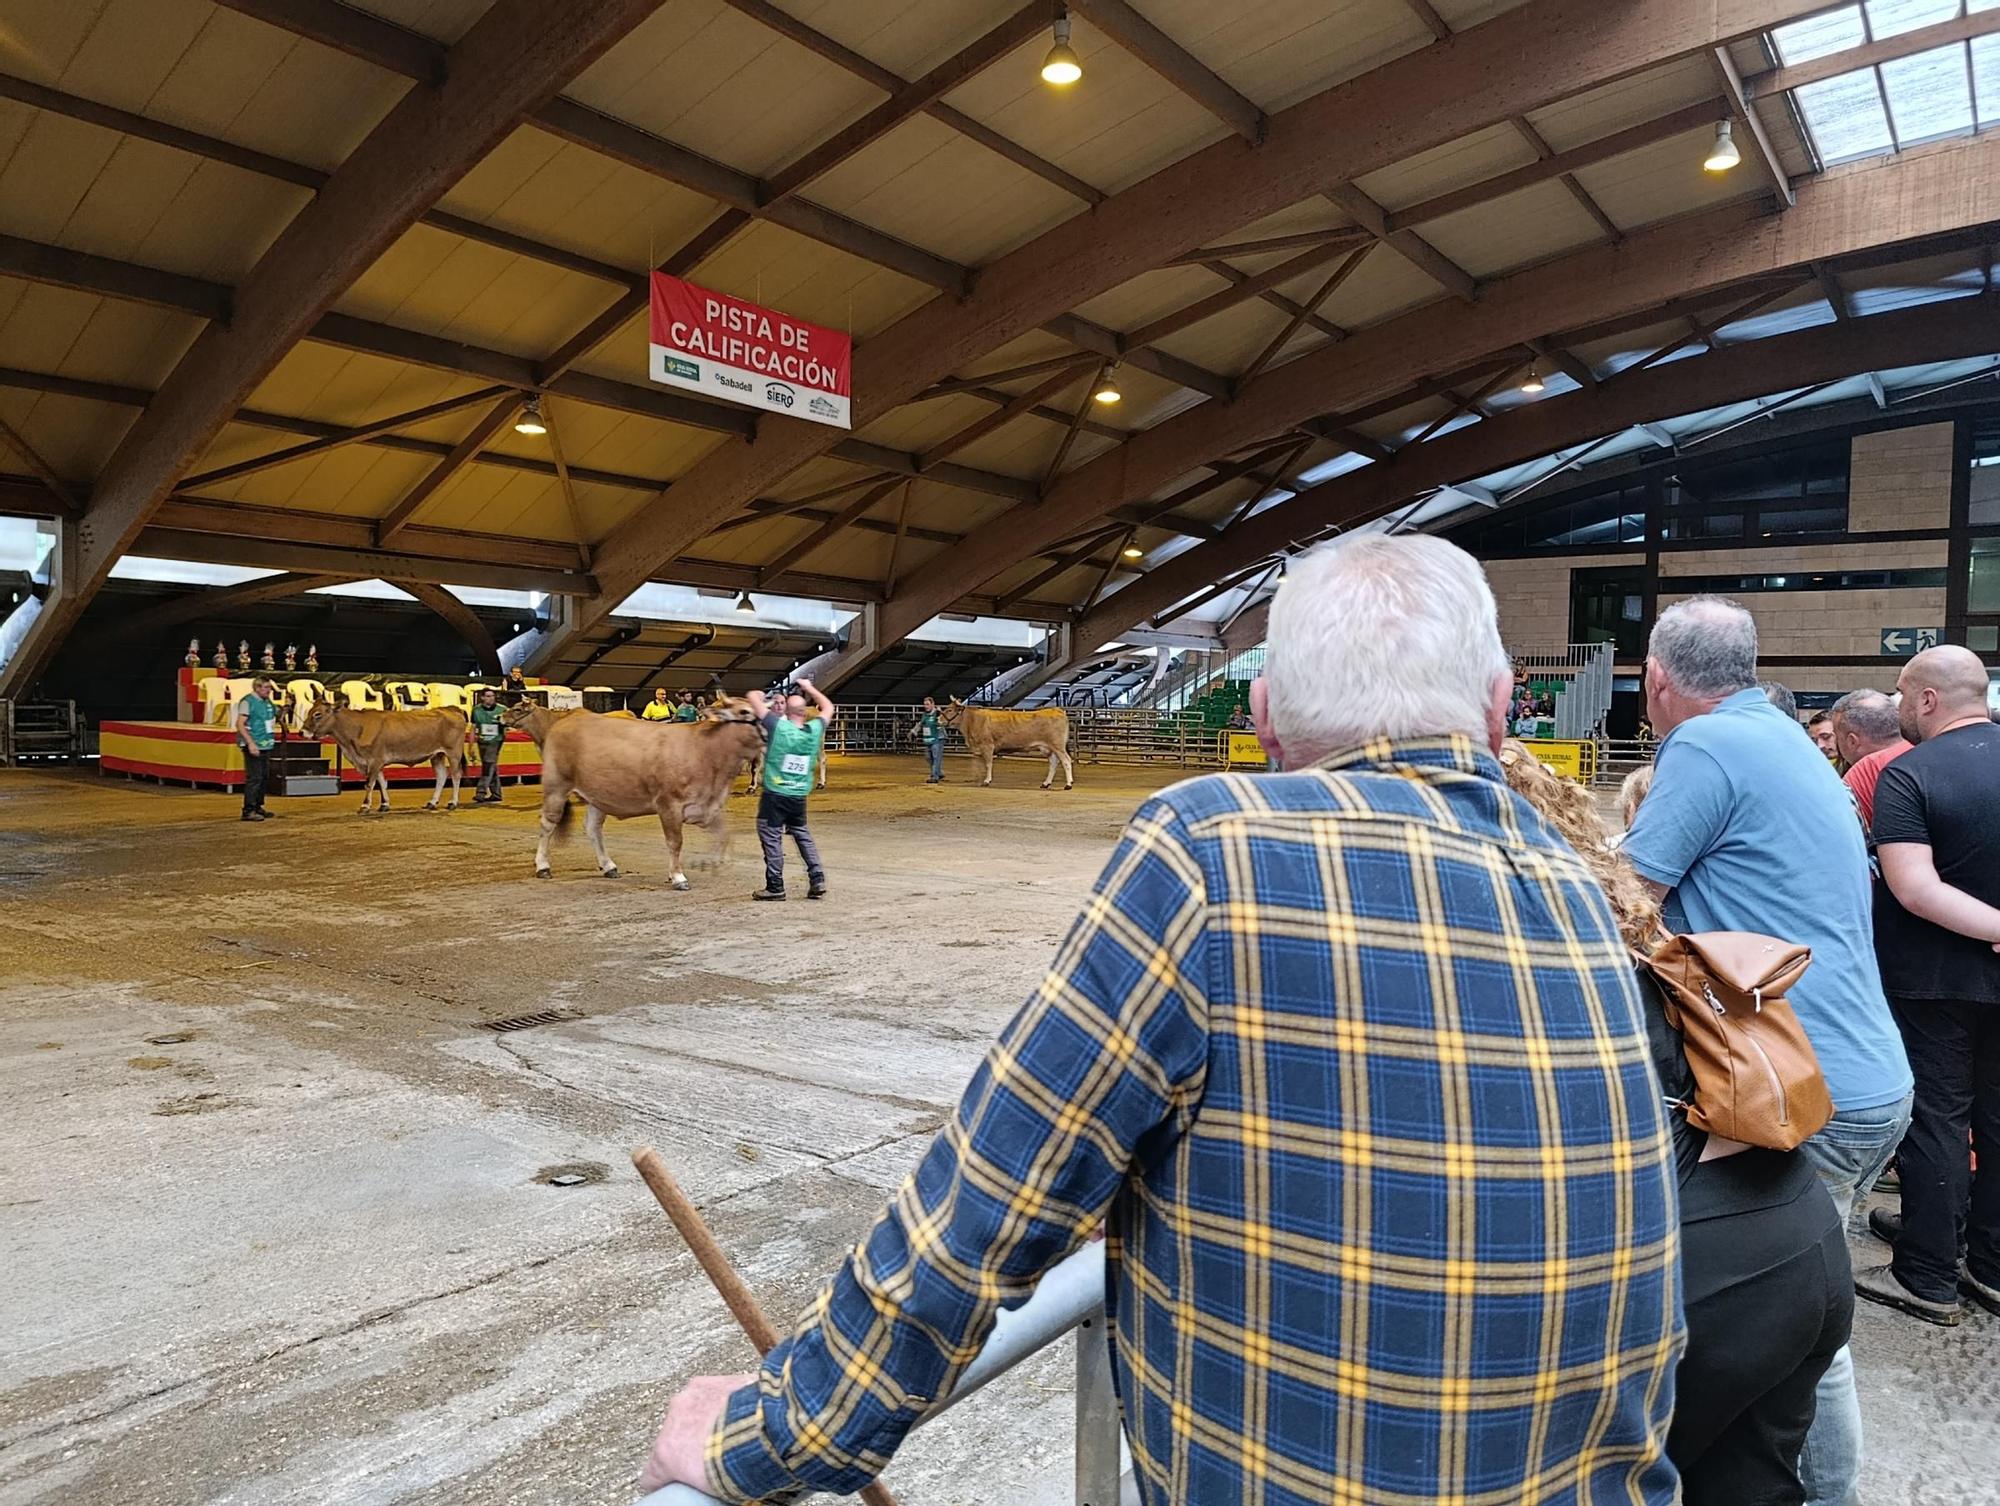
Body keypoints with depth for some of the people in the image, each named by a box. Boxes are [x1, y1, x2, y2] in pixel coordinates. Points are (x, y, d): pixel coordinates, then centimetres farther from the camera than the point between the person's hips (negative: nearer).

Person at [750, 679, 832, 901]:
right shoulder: (815, 729, -3)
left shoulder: (778, 725, -14)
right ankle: (817, 879, 11)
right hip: (800, 796, 5)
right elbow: (828, 707, 18)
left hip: (774, 794, -4)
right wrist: (810, 688, 27)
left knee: (771, 837, 4)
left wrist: (761, 696, 12)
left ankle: (775, 886, 5)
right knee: (802, 834, 19)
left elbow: (752, 696, -10)